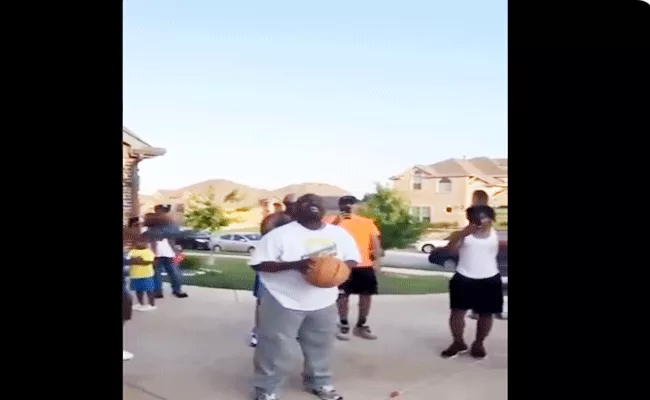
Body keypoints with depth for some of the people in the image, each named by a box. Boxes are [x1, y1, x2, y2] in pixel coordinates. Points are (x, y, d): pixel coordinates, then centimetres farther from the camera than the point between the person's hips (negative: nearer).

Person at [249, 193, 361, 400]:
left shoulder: (340, 234, -1)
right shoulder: (281, 234, -15)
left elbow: (353, 260, 8)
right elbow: (258, 263, -17)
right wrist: (294, 265, -29)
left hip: (323, 302, 5)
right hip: (284, 301, -4)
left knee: (320, 347, 18)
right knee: (275, 349, 3)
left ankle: (319, 382, 40)